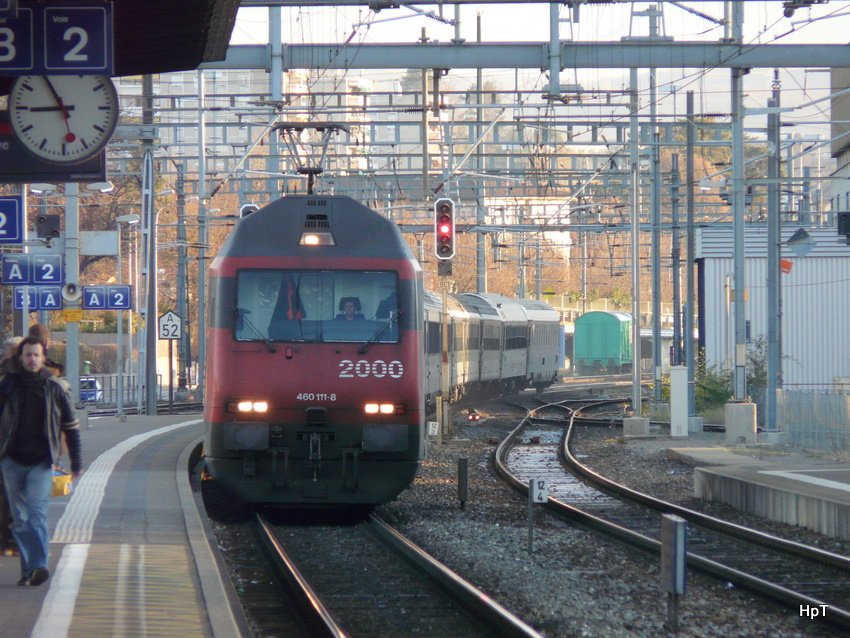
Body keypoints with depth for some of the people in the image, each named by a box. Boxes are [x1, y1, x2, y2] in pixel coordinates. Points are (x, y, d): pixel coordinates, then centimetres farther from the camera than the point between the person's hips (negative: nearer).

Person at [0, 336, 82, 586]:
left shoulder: (56, 387, 3)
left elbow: (71, 426, 9)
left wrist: (76, 462, 9)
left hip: (42, 462, -3)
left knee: (37, 513, -16)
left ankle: (39, 566, -24)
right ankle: (28, 570, 11)